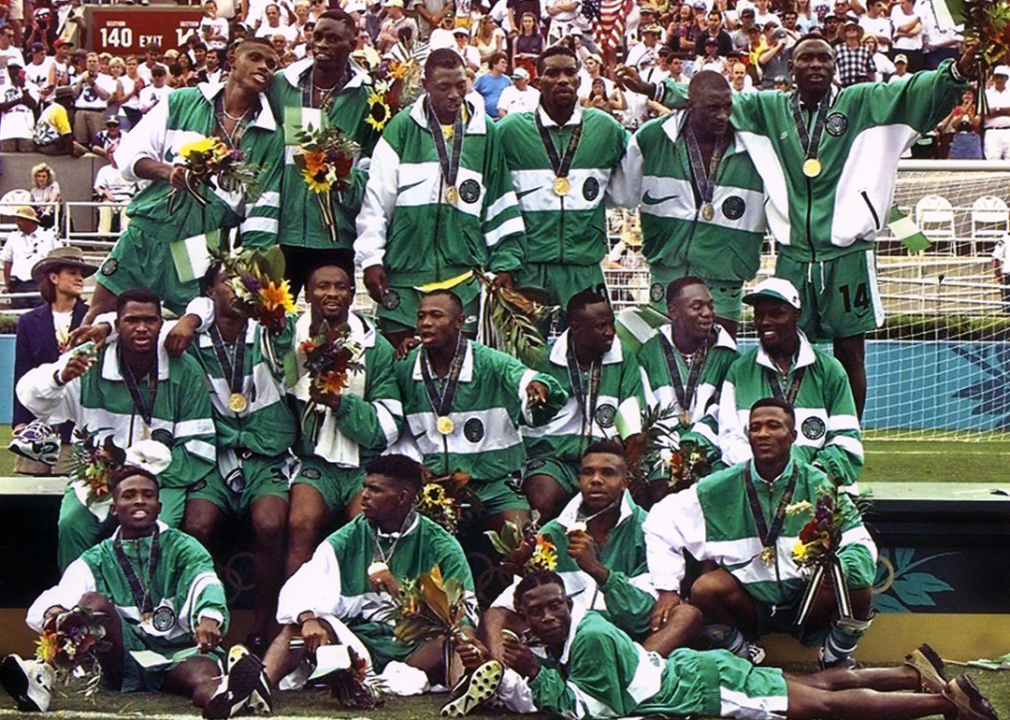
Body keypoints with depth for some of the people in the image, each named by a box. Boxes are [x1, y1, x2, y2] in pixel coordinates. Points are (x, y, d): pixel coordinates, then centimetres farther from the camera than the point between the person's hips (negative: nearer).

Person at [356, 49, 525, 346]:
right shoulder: (402, 128, 4)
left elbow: (501, 206, 14)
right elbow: (376, 200, 4)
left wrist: (504, 263, 9)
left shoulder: (486, 133, 10)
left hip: (463, 275, 1)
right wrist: (371, 259, -2)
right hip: (405, 269, -1)